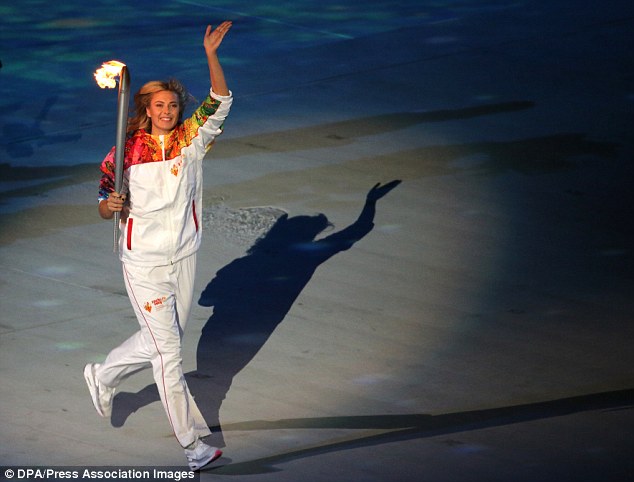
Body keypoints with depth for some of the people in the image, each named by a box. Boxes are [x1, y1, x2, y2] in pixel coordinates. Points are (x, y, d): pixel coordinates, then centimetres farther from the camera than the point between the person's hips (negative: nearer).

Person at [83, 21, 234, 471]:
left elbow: (220, 101, -13)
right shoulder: (127, 151, -8)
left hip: (184, 257, 4)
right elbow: (104, 209, -1)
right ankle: (193, 442, 5)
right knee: (168, 350, -2)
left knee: (163, 341, 18)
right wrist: (110, 205, -25)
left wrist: (211, 53, -24)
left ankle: (104, 376, 43)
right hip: (144, 261, -4)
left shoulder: (190, 140, -2)